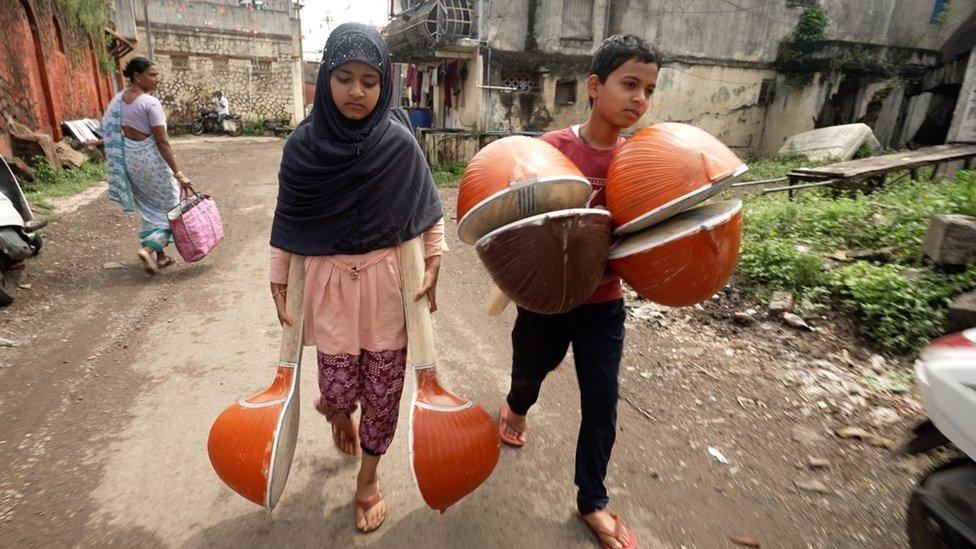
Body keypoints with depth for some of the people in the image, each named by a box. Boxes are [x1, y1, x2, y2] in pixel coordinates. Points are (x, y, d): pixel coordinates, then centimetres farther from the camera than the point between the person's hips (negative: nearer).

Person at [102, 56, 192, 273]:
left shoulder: (118, 99, 7)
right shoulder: (150, 103, -17)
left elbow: (109, 129, 12)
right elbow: (162, 142, -20)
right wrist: (178, 174, -20)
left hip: (128, 158, 8)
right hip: (150, 158, -8)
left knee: (148, 207, 17)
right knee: (167, 206, 8)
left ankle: (160, 255, 23)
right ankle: (149, 248, -7)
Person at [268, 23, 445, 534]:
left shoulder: (399, 143, -6)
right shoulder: (302, 145, -4)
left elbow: (428, 213, 2)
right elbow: (287, 222, 2)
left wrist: (432, 268, -3)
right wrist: (279, 282, 4)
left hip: (388, 280, 0)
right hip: (328, 281, 0)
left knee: (383, 387, 7)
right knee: (340, 386, 6)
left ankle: (368, 478, 33)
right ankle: (337, 411, 46)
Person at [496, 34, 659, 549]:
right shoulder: (552, 147, -16)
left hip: (603, 304, 3)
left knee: (601, 403, 10)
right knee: (529, 374, 22)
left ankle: (592, 500, 35)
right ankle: (517, 406, 62)